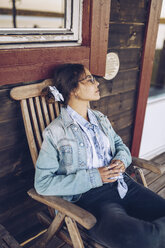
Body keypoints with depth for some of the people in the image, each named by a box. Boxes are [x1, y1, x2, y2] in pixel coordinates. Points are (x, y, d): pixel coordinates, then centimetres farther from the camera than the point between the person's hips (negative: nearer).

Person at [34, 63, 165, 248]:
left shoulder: (100, 118, 14)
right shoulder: (55, 132, -7)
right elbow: (42, 183, -10)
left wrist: (122, 160, 0)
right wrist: (94, 177, -14)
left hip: (122, 183, 6)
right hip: (90, 196, -6)